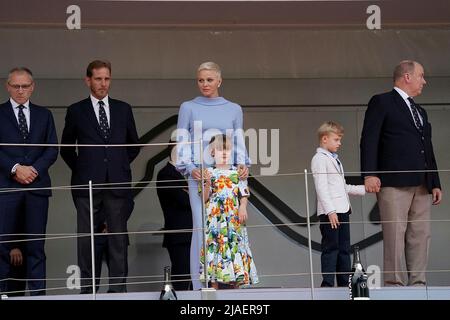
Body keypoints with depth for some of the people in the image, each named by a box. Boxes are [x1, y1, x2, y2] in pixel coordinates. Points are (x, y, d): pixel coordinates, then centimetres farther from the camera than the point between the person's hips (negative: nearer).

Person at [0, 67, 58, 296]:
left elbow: (52, 149, 8)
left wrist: (35, 169, -7)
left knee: (36, 243, 3)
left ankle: (37, 292, 5)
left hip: (37, 185, 2)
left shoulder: (44, 115, 15)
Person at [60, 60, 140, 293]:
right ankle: (86, 288, 5)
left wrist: (121, 165, 12)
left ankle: (118, 288, 5)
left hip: (118, 184, 1)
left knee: (118, 238, 1)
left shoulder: (123, 109, 10)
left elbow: (133, 144, 20)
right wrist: (81, 169, 6)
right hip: (87, 185, -1)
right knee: (86, 239, 0)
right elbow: (66, 147, 13)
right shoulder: (76, 111, 4)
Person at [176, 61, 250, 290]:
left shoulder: (234, 109, 15)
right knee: (202, 229, -9)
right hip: (199, 176, -2)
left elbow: (239, 143, 15)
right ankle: (200, 286, -8)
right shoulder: (188, 108, 9)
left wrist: (243, 165, -3)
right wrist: (189, 168, -10)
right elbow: (182, 143, 5)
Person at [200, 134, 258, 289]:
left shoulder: (237, 172, 8)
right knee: (215, 248, -4)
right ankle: (215, 285, -1)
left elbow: (244, 194, 7)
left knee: (236, 247, -2)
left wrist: (243, 208, -9)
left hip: (234, 218, 1)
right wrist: (208, 183, -15)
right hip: (215, 220, -1)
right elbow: (204, 198, 0)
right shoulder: (209, 173, 4)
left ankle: (236, 284, 2)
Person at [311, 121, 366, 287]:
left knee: (344, 248, 8)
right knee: (331, 247, -8)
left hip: (342, 210, 9)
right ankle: (327, 283, -7)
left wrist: (364, 189, 21)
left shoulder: (334, 159, 21)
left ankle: (344, 282, 11)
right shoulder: (320, 159, -6)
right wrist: (330, 211, -22)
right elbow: (321, 187, -15)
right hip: (329, 212, -9)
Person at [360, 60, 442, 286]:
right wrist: (370, 174, -17)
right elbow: (369, 140, -6)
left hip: (421, 185, 7)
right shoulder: (381, 102, 4)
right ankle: (395, 284, -10)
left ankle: (417, 283, 2)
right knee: (395, 236, -10)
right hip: (394, 183, -7)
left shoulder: (420, 112, 27)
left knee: (420, 237, 1)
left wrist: (435, 183, 15)